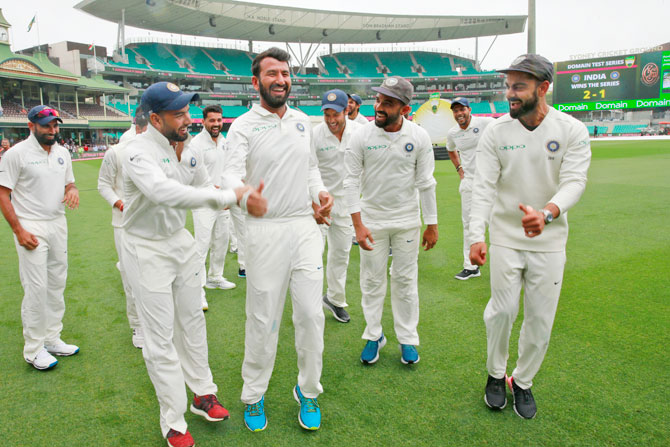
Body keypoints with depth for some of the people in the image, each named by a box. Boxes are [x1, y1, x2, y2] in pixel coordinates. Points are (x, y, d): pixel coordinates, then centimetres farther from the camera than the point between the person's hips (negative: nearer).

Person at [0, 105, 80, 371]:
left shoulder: (62, 153, 9)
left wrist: (73, 190, -6)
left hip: (58, 225, 6)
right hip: (31, 227, -6)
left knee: (57, 284, 10)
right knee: (36, 289, -4)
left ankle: (52, 338, 23)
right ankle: (33, 349, 9)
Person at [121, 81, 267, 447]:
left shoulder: (188, 150, 0)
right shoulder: (139, 152, -25)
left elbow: (206, 191, 8)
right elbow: (165, 192, -44)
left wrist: (243, 197, -13)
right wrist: (233, 195, -45)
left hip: (181, 242, 7)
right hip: (147, 251, -7)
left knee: (192, 322, 17)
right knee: (161, 338, 2)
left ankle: (203, 395, 35)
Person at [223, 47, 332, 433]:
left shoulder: (302, 120, 13)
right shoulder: (244, 126, -3)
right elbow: (233, 171, -18)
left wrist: (321, 191, 3)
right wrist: (236, 191, -42)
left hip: (305, 227, 4)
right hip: (265, 231, -4)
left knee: (311, 314, 5)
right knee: (263, 318, 5)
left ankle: (309, 391, 26)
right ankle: (254, 395, 27)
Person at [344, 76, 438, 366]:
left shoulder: (419, 137, -8)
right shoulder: (362, 136, -10)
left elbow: (425, 183, -2)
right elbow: (352, 181, -8)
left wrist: (431, 225, 0)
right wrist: (358, 224, -14)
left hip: (407, 220, 0)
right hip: (371, 219, 0)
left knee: (405, 280, 9)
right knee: (372, 280, 9)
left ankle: (408, 339, 24)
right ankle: (374, 335, 26)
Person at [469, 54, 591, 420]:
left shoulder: (572, 131, -6)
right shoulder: (496, 132, -5)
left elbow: (574, 182, -16)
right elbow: (483, 187, -12)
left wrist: (547, 213, -38)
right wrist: (476, 235, -26)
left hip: (549, 242, 1)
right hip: (505, 238, 0)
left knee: (541, 319, 7)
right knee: (502, 310, 1)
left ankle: (522, 382, 31)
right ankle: (495, 375, 28)